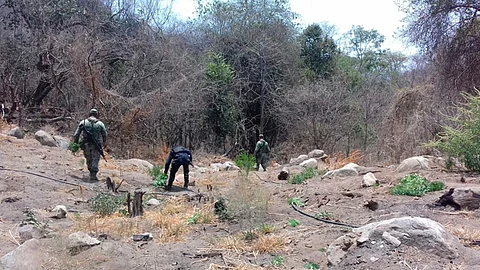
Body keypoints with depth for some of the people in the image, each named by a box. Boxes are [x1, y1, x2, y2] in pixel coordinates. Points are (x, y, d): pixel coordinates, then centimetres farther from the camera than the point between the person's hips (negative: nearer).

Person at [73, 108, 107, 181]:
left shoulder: (83, 123, 3)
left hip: (86, 145, 2)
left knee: (89, 160, 19)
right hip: (96, 146, -2)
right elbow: (105, 135, 8)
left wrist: (75, 144, 10)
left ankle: (91, 172, 31)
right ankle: (93, 175, -9)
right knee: (95, 160, 2)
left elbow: (76, 135, 1)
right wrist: (103, 144, 24)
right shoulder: (100, 124, 1)